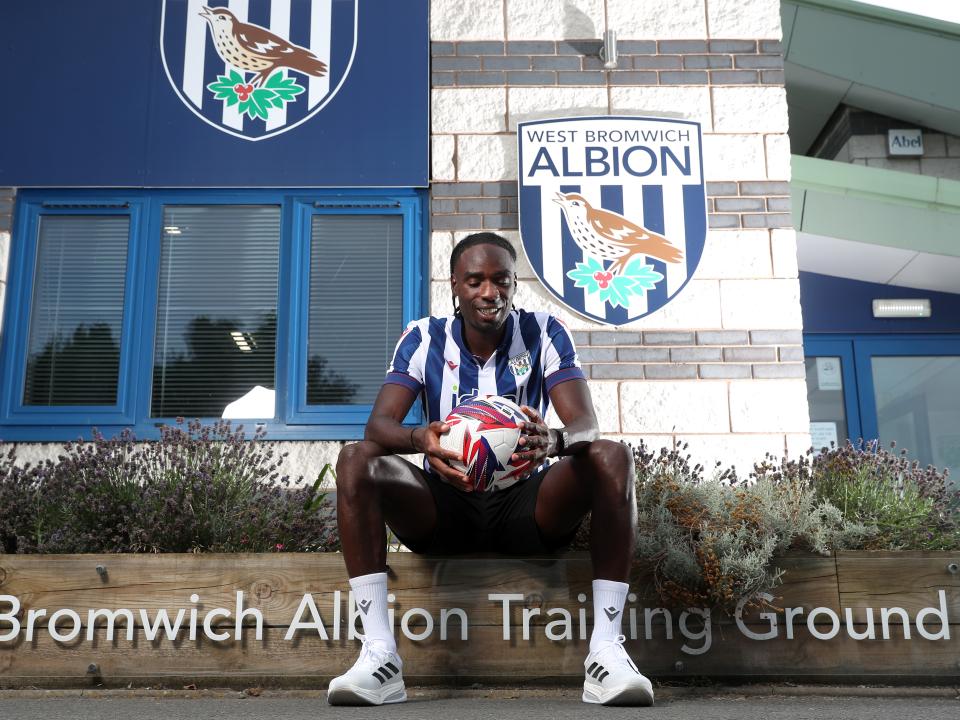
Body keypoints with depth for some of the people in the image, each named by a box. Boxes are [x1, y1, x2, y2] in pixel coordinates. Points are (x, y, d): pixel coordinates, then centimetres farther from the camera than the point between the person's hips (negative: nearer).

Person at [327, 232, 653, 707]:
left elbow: (586, 426, -16)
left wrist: (551, 440, -42)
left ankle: (606, 650, -29)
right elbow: (379, 423, -16)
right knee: (356, 460, -25)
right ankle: (378, 652, -30)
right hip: (445, 507, 1)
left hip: (527, 504, 0)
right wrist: (419, 439, -41)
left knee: (611, 457, -27)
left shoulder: (545, 334, -3)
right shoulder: (423, 339, -3)